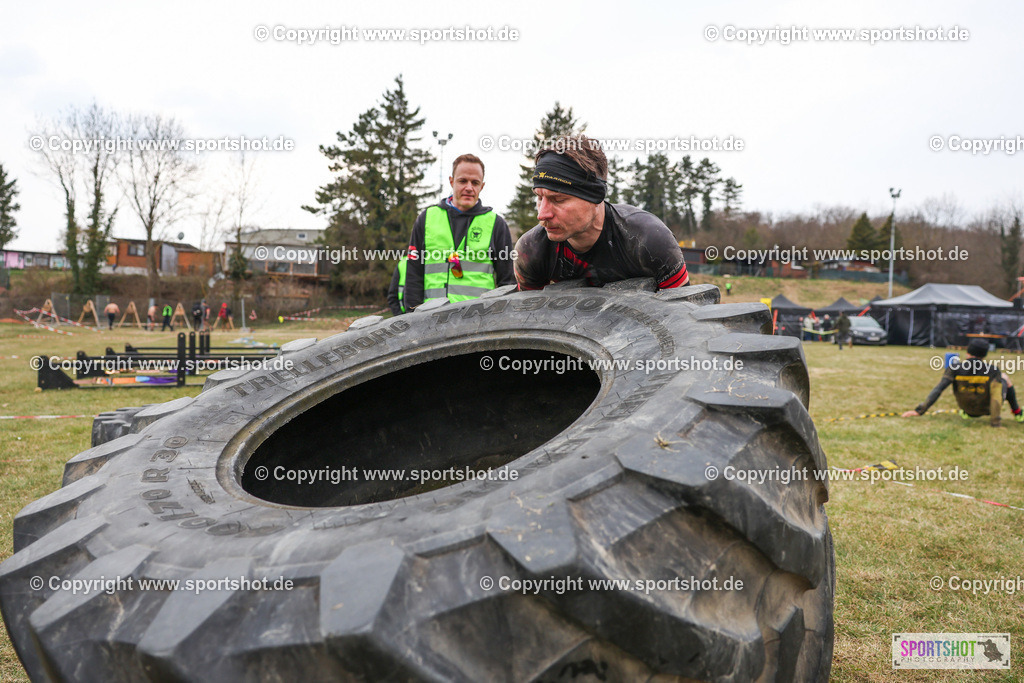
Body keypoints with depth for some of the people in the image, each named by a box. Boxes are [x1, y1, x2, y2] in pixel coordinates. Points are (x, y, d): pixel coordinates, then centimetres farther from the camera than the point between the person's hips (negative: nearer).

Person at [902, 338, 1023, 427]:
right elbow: (996, 396, -26)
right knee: (1004, 377, 26)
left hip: (968, 410, 1)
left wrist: (919, 410, -28)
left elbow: (938, 389, -27)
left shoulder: (955, 368, -21)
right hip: (988, 409, -1)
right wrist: (996, 423, -24)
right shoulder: (992, 370, -21)